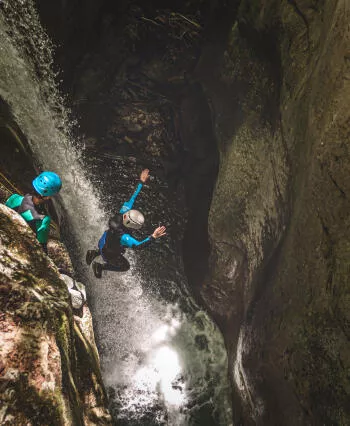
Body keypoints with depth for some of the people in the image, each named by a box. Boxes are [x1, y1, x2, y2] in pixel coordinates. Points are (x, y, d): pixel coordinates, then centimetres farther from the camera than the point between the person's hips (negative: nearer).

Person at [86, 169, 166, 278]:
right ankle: (99, 266, 28)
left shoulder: (122, 213, -29)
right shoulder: (123, 237, -48)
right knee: (125, 266, 23)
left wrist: (141, 182, -20)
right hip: (109, 254, -6)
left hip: (103, 240, 6)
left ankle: (94, 253, 36)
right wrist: (153, 237, -73)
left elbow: (132, 198, -23)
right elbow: (138, 244, -61)